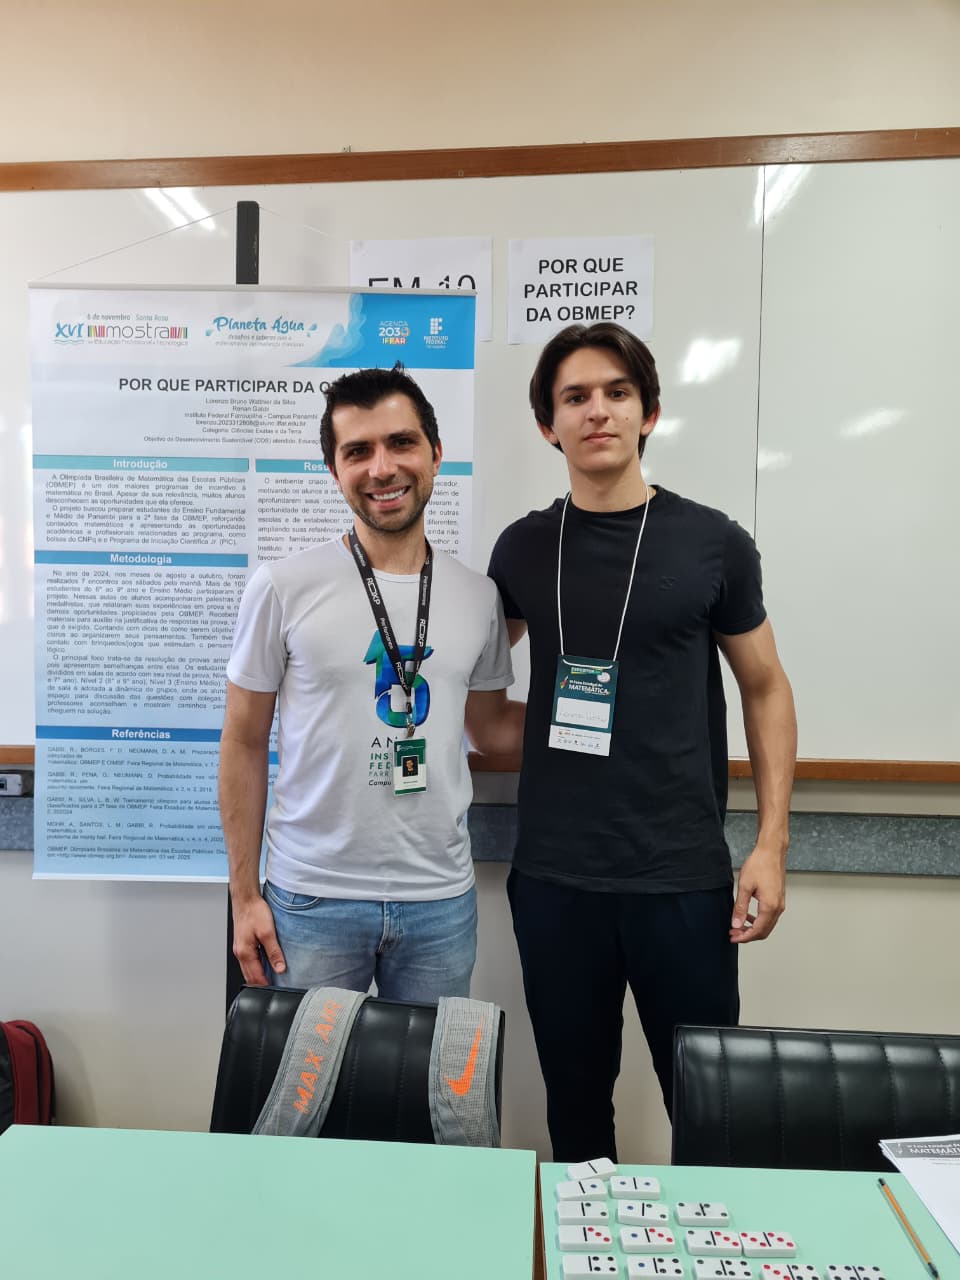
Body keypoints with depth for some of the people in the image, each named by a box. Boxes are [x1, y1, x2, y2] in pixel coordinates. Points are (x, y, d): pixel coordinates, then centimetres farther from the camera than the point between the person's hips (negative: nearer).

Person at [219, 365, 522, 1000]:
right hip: (311, 900, -2)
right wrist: (245, 894, -1)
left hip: (442, 900, 3)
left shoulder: (479, 596, 0)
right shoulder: (284, 588, -8)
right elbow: (245, 743, -2)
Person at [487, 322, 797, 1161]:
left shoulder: (714, 544, -1)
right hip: (553, 875, 2)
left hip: (683, 875, -1)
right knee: (575, 1097, 15)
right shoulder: (522, 548, 4)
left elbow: (766, 690, 4)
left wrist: (771, 842, -3)